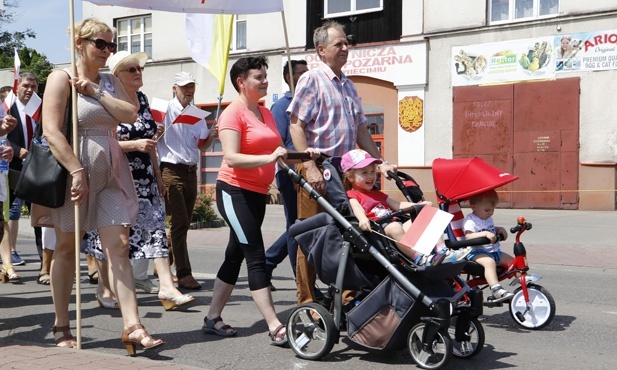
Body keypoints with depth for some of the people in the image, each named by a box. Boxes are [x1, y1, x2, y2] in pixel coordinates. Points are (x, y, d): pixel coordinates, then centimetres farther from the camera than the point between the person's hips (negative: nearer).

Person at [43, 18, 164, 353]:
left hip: (111, 172, 5)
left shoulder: (110, 81, 14)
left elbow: (130, 115, -1)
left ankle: (132, 326, -7)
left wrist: (96, 92, -10)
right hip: (73, 169, -5)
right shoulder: (61, 78, -5)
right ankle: (61, 328, 20)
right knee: (66, 248, 7)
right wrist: (78, 171, -21)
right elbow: (51, 131, -15)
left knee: (119, 247, -4)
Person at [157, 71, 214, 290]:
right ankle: (183, 274, -10)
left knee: (183, 224, 11)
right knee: (179, 223, -11)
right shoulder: (166, 111, -2)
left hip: (191, 171, 6)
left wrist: (211, 135, 0)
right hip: (172, 171, -6)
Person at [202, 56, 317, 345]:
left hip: (257, 194, 9)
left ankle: (212, 318, 23)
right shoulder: (233, 113, -11)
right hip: (234, 191, -9)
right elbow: (231, 158, -22)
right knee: (256, 257, -12)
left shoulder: (265, 113, 15)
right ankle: (275, 327, -12)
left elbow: (279, 151, 17)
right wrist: (269, 158, -32)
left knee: (235, 256, 12)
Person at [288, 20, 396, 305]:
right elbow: (296, 125, -12)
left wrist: (380, 162, 15)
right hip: (317, 170, -7)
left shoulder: (348, 85, 20)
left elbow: (361, 130, 23)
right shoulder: (311, 80, -3)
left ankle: (344, 295, 20)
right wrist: (310, 166, -20)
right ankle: (307, 302, 7)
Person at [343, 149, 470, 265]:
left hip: (393, 224, 8)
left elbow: (397, 205, 28)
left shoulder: (377, 194, 36)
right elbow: (356, 207, -12)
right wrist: (362, 219, -35)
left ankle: (443, 251, -18)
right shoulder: (352, 195, 11)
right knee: (394, 227, -38)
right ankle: (420, 259, -47)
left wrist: (419, 205, 14)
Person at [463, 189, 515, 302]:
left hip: (494, 251, 9)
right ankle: (496, 290, -47)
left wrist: (500, 229, 10)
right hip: (477, 252, -9)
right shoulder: (470, 220, -13)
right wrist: (485, 234, -40)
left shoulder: (488, 218, 16)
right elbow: (468, 236, -29)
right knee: (490, 262, -36)